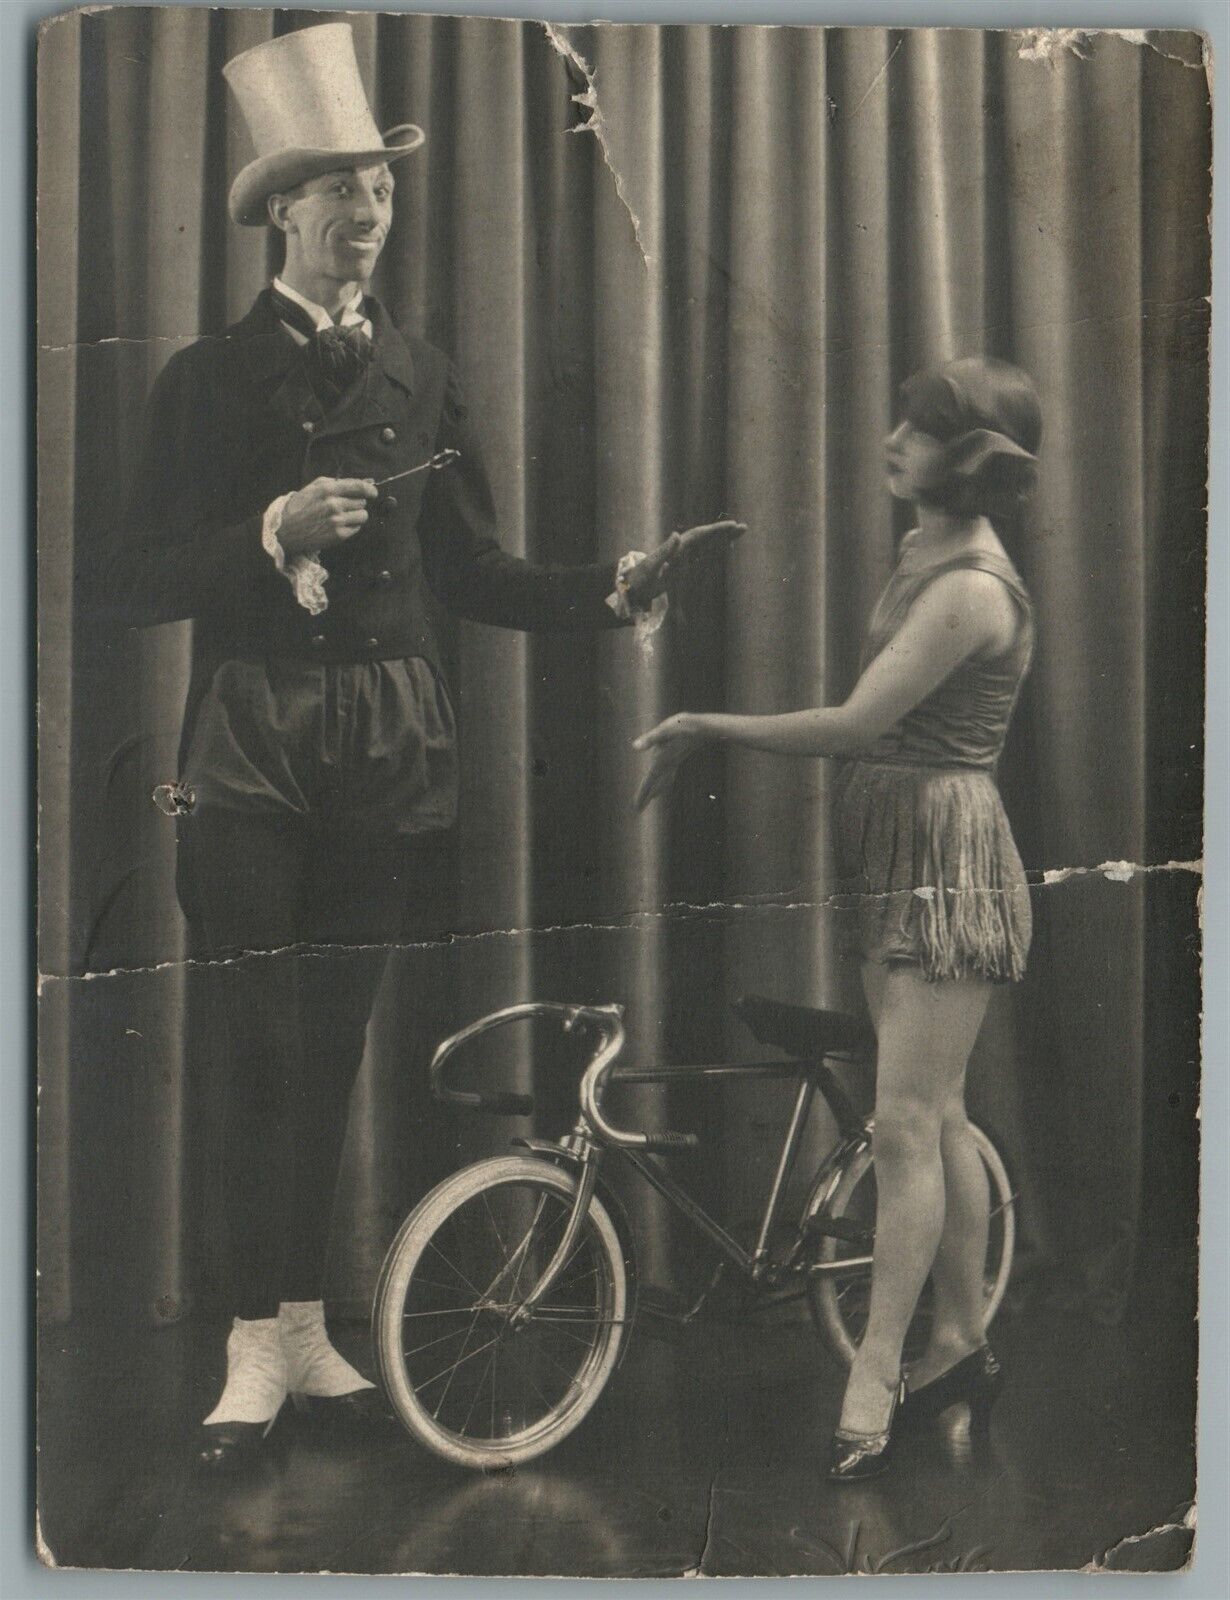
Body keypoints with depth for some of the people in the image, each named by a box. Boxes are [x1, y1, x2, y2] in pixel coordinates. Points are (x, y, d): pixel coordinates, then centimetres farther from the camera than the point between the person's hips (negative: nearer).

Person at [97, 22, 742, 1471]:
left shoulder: (417, 374, 12)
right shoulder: (210, 378, 0)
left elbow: (471, 575, 10)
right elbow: (133, 586, -6)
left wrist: (615, 585, -2)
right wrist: (274, 528, -18)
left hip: (383, 743, 4)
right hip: (252, 749, -3)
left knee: (332, 1048, 9)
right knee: (268, 1050, -4)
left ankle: (301, 1324, 21)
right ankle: (260, 1348, 7)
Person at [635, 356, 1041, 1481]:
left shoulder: (972, 588, -17)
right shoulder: (928, 555, 14)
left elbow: (855, 724, -21)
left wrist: (702, 726, -12)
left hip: (948, 860, -10)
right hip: (899, 858, 10)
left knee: (907, 1125, -8)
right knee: (937, 1118, 14)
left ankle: (873, 1379, -2)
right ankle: (964, 1341, 25)